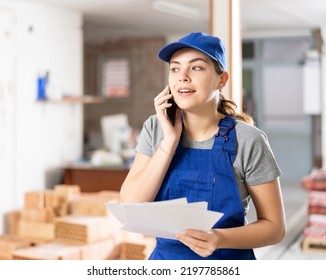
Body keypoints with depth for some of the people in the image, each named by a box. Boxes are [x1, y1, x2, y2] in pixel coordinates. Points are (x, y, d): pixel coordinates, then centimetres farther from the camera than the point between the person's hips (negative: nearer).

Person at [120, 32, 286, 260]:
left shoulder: (247, 141, -15)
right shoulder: (155, 129, -6)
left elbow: (275, 226, -11)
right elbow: (130, 206, -13)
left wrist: (220, 239, -28)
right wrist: (170, 140, -19)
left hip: (227, 261, -3)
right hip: (164, 259, 3)